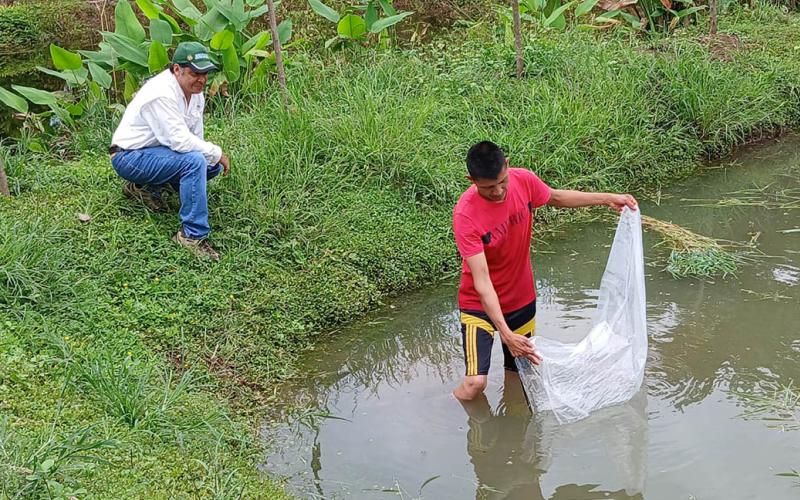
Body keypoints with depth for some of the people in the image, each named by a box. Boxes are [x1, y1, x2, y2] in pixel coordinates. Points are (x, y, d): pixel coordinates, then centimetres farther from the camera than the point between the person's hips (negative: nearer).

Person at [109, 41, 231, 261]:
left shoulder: (194, 90, 3)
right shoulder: (161, 94, -26)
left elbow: (195, 136, 9)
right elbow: (180, 141, -31)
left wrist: (214, 158, -8)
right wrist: (217, 153, -19)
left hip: (156, 150, 10)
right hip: (129, 157, -10)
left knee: (212, 165, 1)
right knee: (194, 161, -30)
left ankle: (144, 186, 10)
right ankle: (193, 235, -23)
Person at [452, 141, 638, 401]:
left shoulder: (524, 180, -15)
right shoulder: (466, 214, -30)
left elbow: (556, 197, 10)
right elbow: (481, 280, -33)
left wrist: (606, 198, 5)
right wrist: (505, 334, -39)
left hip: (521, 298, 5)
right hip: (481, 304, -5)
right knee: (475, 383, -15)